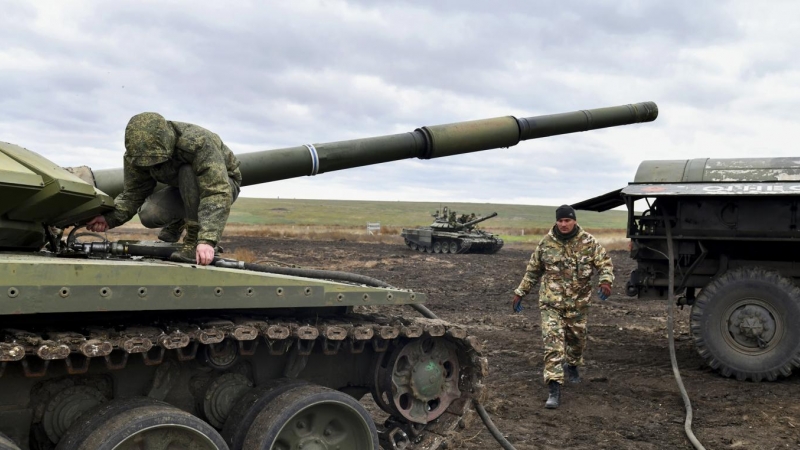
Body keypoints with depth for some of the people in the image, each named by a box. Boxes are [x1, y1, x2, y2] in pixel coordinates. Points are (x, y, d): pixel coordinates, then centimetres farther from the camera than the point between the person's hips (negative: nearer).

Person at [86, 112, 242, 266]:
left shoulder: (199, 143, -37)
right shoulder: (136, 150, -18)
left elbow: (218, 194, -43)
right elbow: (133, 193, -8)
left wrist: (207, 240, -53)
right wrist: (111, 217, -27)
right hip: (185, 188, 5)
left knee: (188, 173, -36)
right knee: (148, 214, -23)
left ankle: (194, 239, -23)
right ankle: (176, 222, 11)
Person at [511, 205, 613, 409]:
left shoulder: (588, 242, -4)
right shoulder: (546, 242, -1)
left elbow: (605, 262, -1)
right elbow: (532, 270, 10)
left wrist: (606, 281, -21)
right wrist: (520, 292, 11)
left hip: (578, 302, 1)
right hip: (551, 302, -1)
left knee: (577, 338, 18)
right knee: (553, 342, -11)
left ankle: (572, 366, 49)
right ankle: (554, 389, -14)